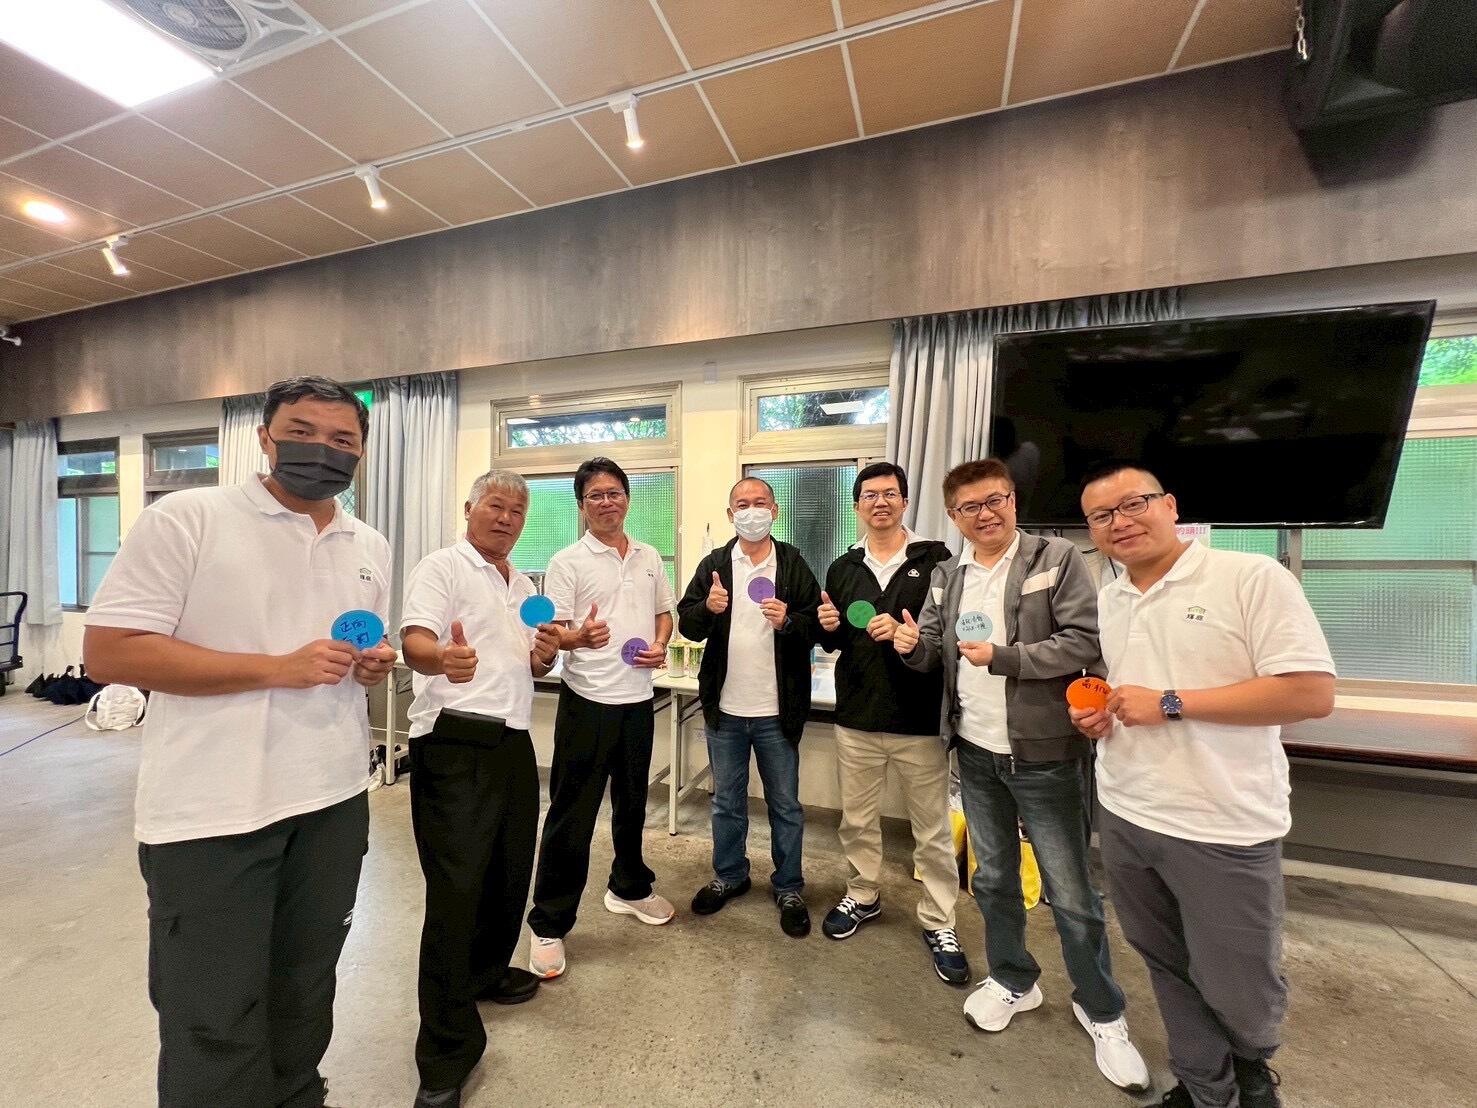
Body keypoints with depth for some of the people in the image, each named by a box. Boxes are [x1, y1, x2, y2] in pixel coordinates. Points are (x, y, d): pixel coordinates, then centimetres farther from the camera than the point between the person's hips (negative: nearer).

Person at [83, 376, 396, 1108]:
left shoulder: (371, 546, 8)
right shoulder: (186, 518, -9)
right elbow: (110, 652, -13)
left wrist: (375, 665, -5)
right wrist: (277, 668, -21)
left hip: (335, 798, 6)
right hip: (210, 809, -5)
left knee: (307, 986, 23)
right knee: (212, 1018, 11)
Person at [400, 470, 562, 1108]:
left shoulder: (526, 588, 18)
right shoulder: (442, 568, -4)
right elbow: (415, 643, -19)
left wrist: (543, 656, 1)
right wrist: (445, 659, -41)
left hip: (513, 744, 8)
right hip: (454, 744, -7)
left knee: (511, 871, 17)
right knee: (457, 888, -3)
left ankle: (486, 972, 42)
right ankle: (446, 1054, 12)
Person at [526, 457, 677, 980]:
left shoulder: (649, 558, 8)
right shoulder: (567, 563, -7)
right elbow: (552, 633, -10)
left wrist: (660, 647, -3)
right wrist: (579, 637, -32)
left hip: (638, 699, 5)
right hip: (588, 702, -5)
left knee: (632, 803, 21)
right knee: (571, 814, 4)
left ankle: (629, 888, 43)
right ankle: (549, 925, 23)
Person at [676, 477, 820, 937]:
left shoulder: (795, 565, -3)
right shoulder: (713, 564, 3)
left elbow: (816, 626, -4)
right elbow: (686, 623, -1)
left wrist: (788, 621, -24)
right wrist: (708, 608, -22)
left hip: (777, 710, -2)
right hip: (725, 708, 2)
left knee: (785, 804, 13)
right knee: (726, 801, 19)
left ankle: (789, 888, 33)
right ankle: (729, 876, 40)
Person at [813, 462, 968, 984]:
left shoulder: (936, 559, -5)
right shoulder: (843, 568, 9)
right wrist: (828, 627, -6)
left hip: (920, 719, -3)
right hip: (856, 719, 4)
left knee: (933, 829, 10)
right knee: (857, 820, 18)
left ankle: (939, 923, 30)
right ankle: (862, 897, 40)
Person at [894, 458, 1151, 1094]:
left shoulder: (1056, 559, -10)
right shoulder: (947, 576, 5)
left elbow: (1085, 641, -17)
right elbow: (936, 654, 8)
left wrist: (1002, 657, -19)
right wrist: (913, 646, -14)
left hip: (1043, 754, -4)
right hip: (975, 754, 5)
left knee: (1070, 893, 11)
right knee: (992, 878, 20)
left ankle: (1100, 1011, 36)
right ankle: (1012, 981, 43)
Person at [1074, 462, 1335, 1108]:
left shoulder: (1251, 577, -12)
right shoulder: (1105, 601, 6)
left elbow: (1313, 693, -17)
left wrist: (1170, 704, -21)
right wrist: (1095, 714, -2)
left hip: (1222, 829, -5)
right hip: (1123, 816, 5)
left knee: (1238, 989, 13)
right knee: (1168, 969, 20)